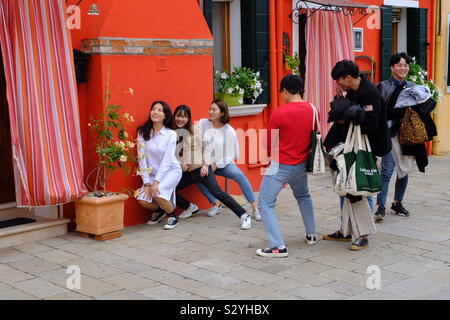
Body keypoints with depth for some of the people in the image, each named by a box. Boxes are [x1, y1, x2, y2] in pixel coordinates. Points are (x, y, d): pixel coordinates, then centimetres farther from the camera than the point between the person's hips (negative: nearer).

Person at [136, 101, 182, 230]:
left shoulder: (171, 134, -10)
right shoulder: (142, 133, -3)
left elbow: (167, 159, -15)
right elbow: (142, 158, -6)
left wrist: (156, 182, -22)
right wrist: (146, 183, -13)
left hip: (171, 170, -3)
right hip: (152, 173, 3)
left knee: (157, 193, -29)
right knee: (142, 200, -17)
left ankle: (172, 216, -1)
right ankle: (159, 210, 18)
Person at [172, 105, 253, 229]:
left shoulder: (195, 130, -2)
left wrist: (206, 165, -9)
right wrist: (180, 163, -7)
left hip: (201, 169, -5)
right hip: (185, 172, 5)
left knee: (218, 193, -16)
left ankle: (244, 216, -13)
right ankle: (190, 207, 19)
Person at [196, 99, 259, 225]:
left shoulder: (229, 131, -9)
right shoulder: (203, 123, -4)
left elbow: (231, 155, -6)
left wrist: (216, 165, -13)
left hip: (224, 163, -2)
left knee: (240, 175, -27)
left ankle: (255, 209, -22)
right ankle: (216, 205, -7)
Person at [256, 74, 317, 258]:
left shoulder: (279, 113, -18)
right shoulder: (312, 110, -3)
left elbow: (269, 145, -9)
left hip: (281, 166, -6)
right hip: (302, 165, 6)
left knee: (265, 204, 1)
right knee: (303, 197, 31)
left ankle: (278, 246, -7)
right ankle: (311, 235, 35)